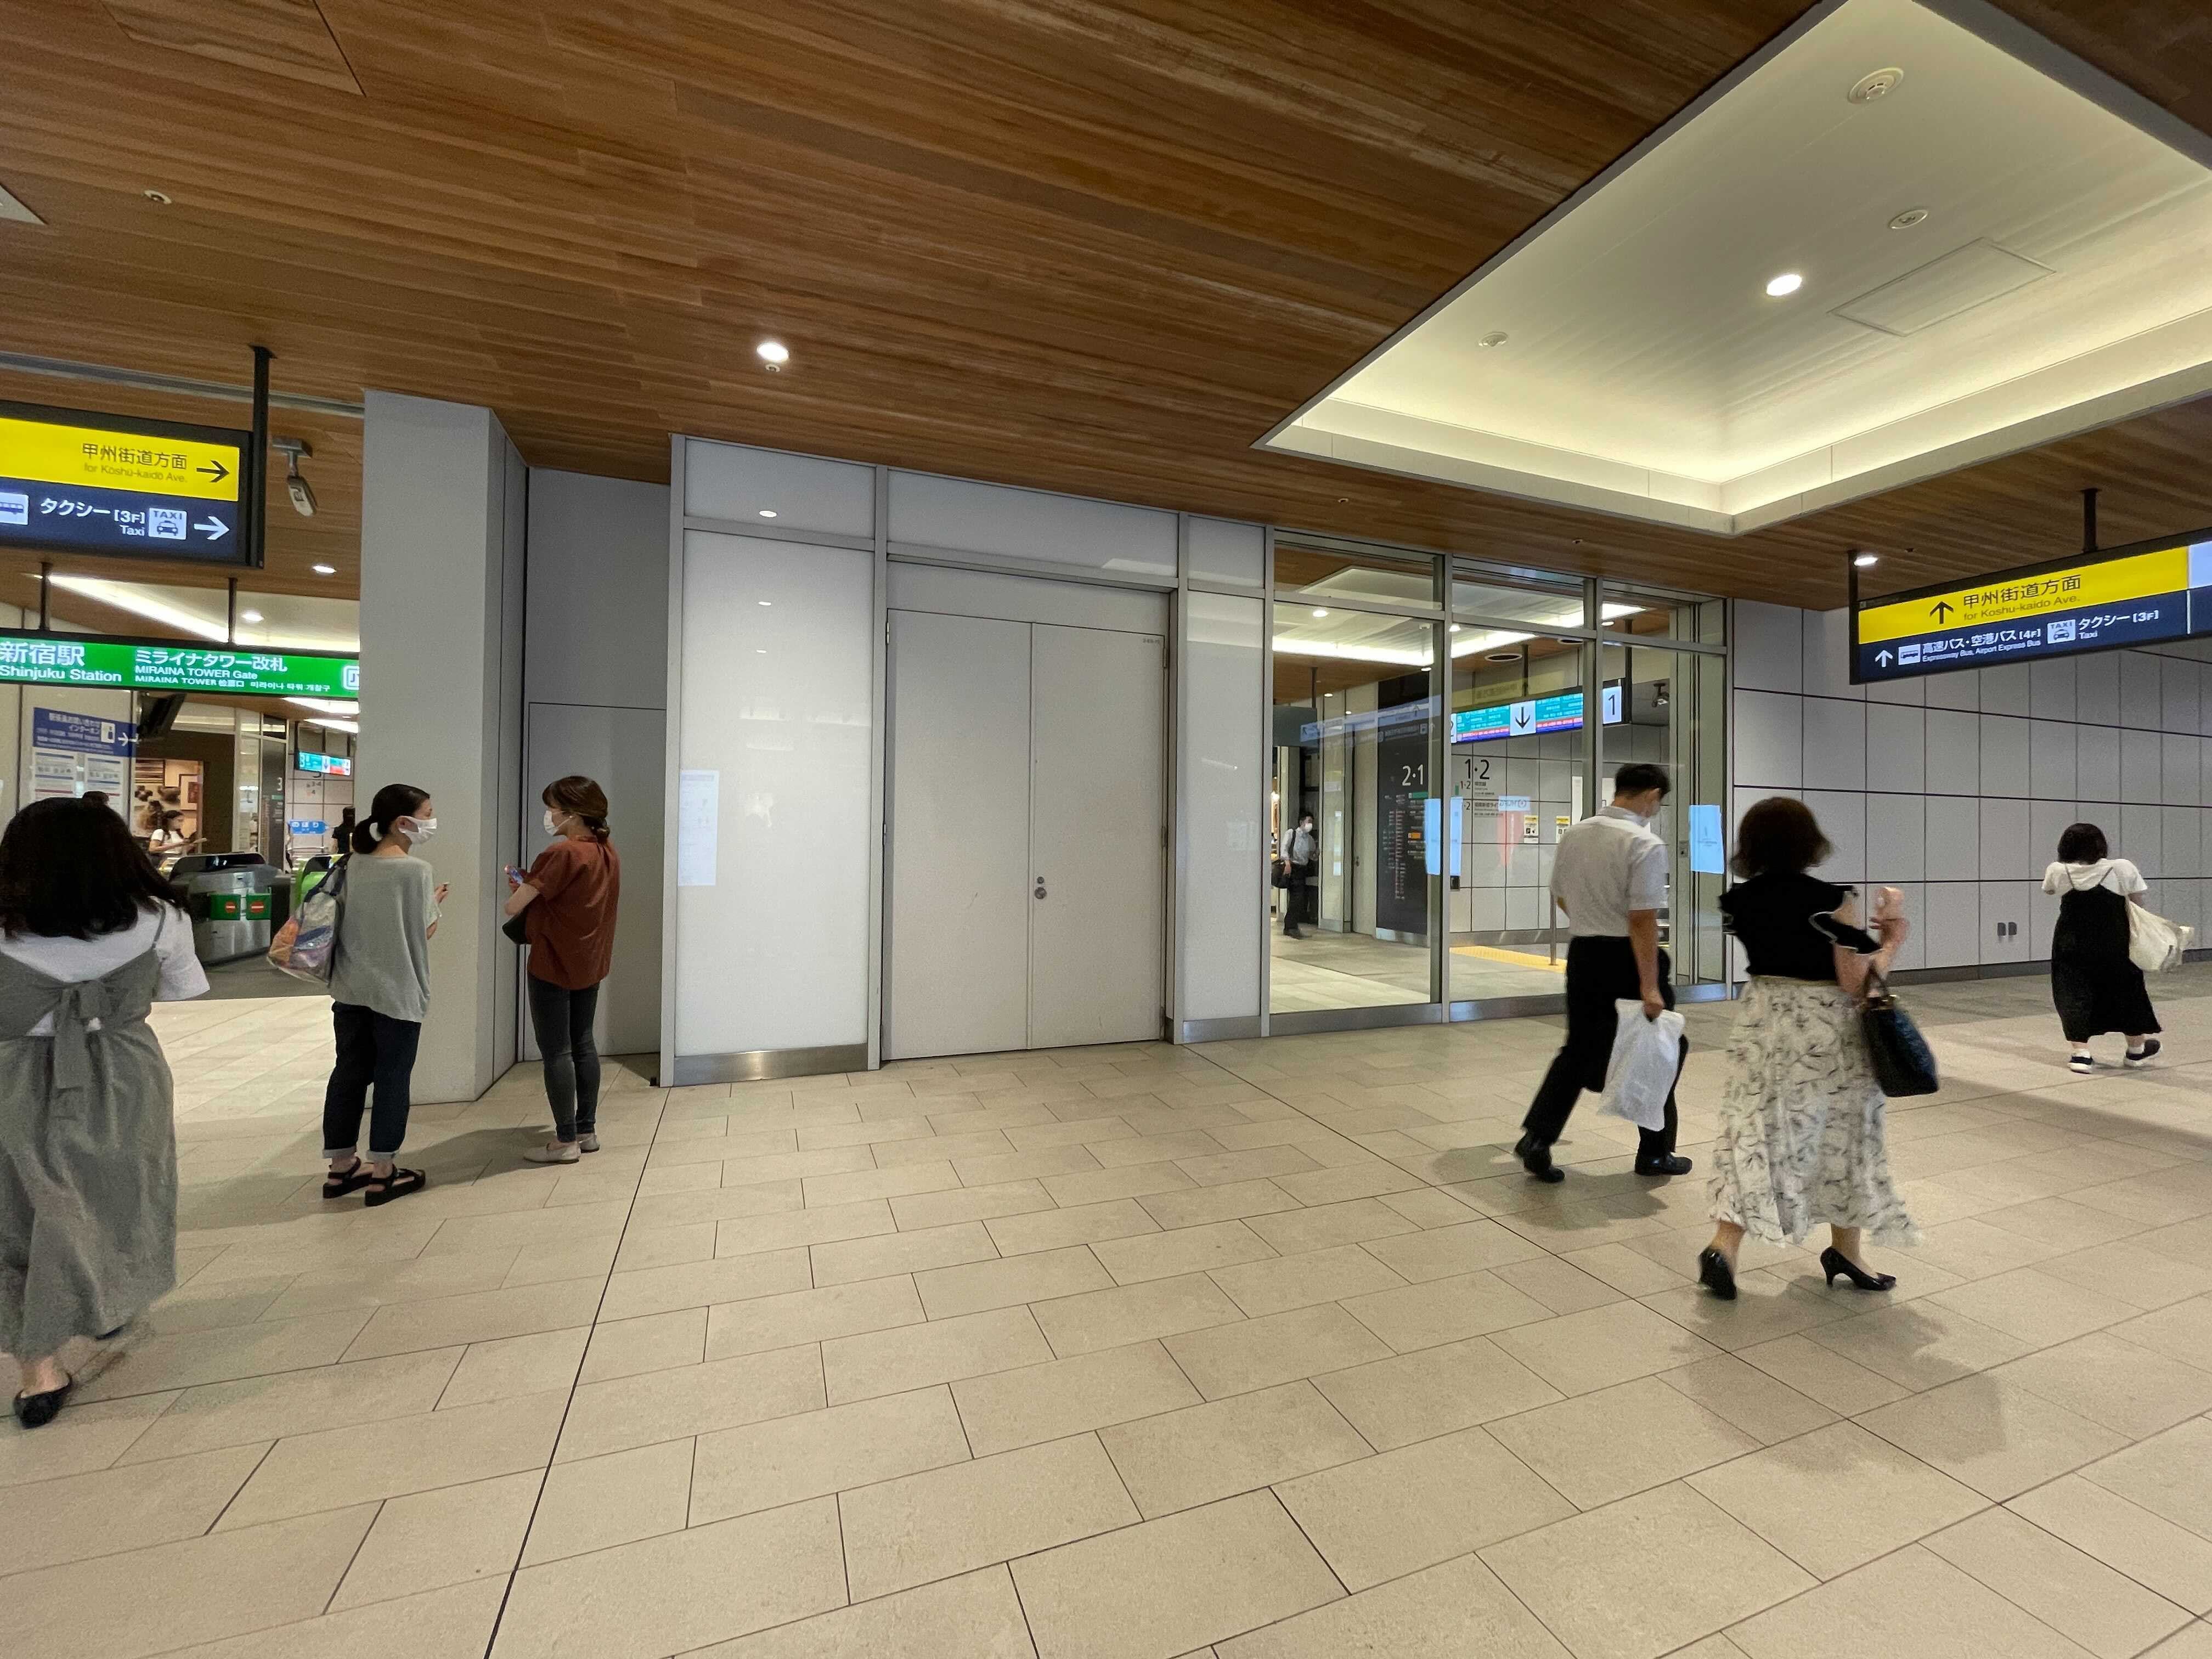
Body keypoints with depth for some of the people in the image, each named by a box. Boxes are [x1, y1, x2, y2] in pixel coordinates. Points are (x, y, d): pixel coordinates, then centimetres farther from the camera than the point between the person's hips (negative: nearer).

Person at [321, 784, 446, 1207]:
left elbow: (356, 921, 12)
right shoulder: (416, 870, -15)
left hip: (350, 990, 7)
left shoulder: (354, 865, 5)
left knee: (349, 1074, 14)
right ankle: (382, 1174, 12)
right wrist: (436, 902, 6)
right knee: (391, 1079, 3)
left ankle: (341, 1168, 25)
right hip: (397, 993, -7)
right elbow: (424, 934, -12)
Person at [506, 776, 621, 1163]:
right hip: (590, 961, 8)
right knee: (583, 1044, 15)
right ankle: (587, 1130, 22)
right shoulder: (607, 852, 5)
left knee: (556, 1052, 1)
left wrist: (518, 888, 4)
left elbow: (515, 906, -17)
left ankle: (566, 1141, 8)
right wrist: (531, 886, 7)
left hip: (554, 964, -8)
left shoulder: (562, 853, -20)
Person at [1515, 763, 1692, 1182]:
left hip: (1582, 953, 6)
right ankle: (1654, 1153, 28)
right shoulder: (1645, 844, -16)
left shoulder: (1572, 836, 4)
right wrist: (1650, 987, -19)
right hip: (1627, 958, -5)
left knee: (1580, 1048, 14)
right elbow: (1643, 919, -21)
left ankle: (1536, 1138, 4)